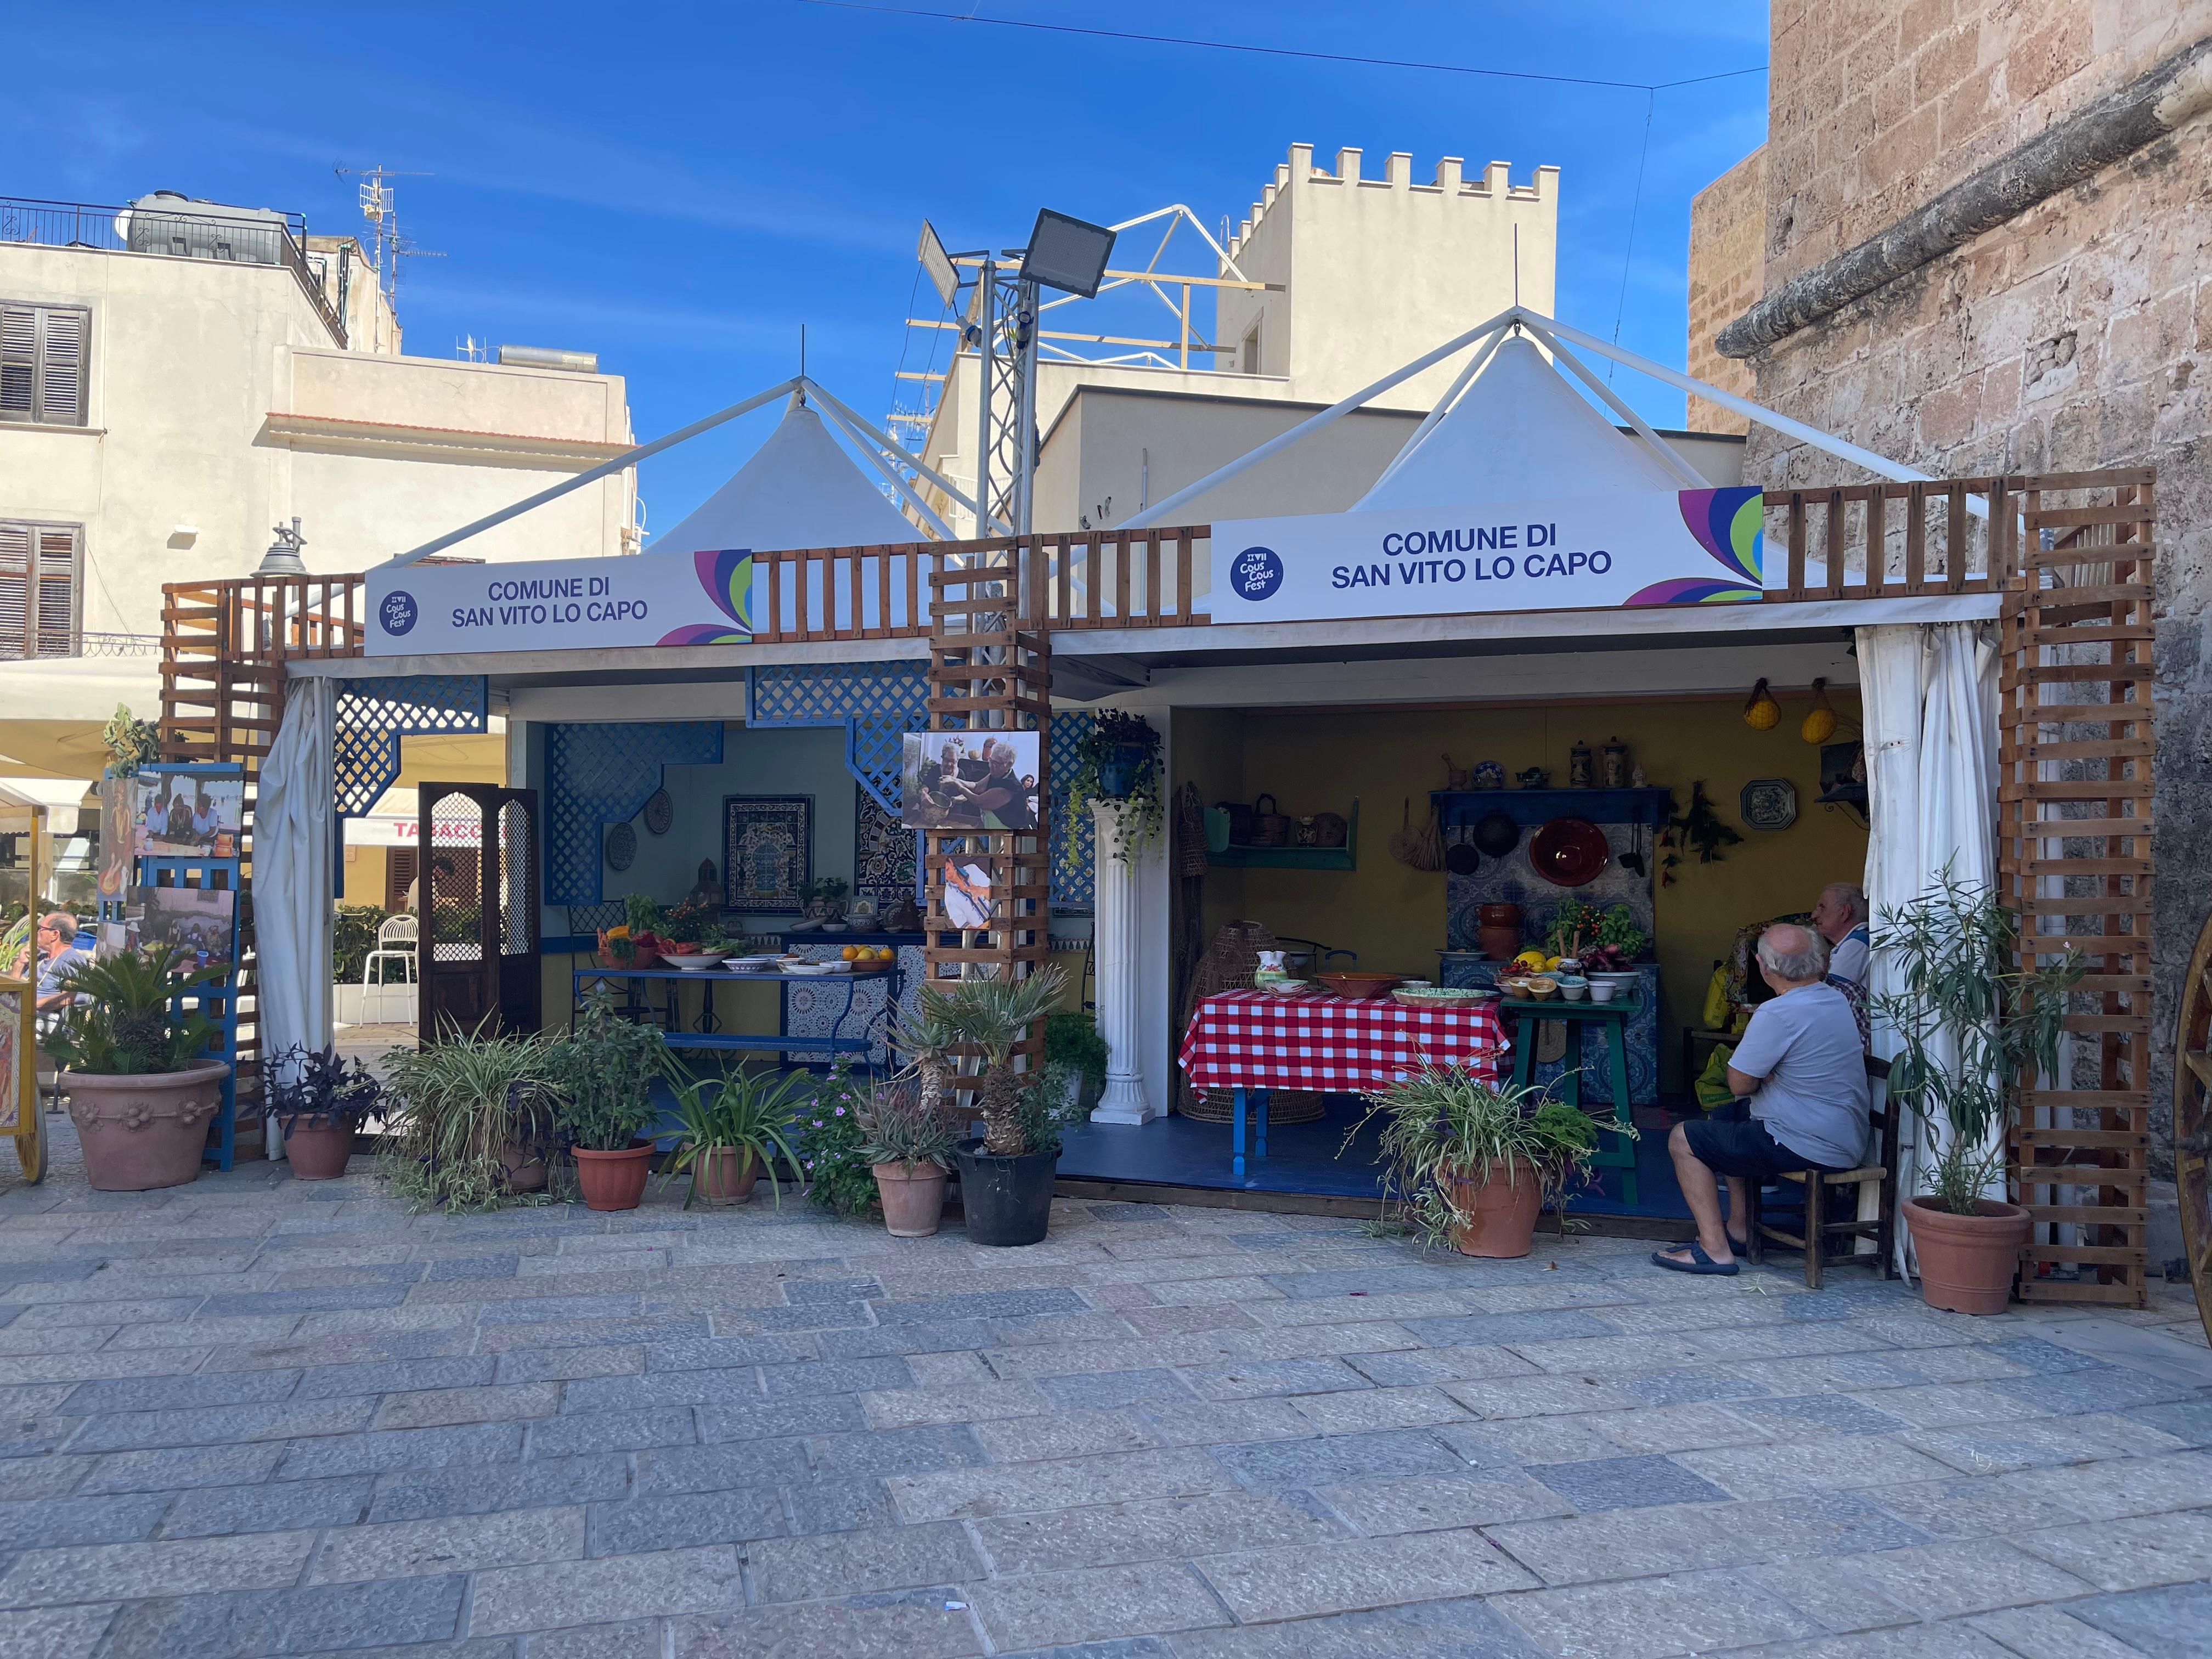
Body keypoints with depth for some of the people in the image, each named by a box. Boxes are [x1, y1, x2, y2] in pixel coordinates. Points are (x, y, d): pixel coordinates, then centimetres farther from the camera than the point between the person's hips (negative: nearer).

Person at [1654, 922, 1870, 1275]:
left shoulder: (1778, 1014, -23)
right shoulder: (1838, 999, 6)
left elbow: (1740, 1084, -17)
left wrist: (1762, 1077, 6)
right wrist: (1766, 1076, 11)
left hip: (1807, 1149, -9)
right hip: (1849, 1143, 10)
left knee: (1683, 1140, 0)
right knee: (1731, 1131, 30)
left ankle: (1714, 1248, -2)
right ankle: (1739, 1229, 30)